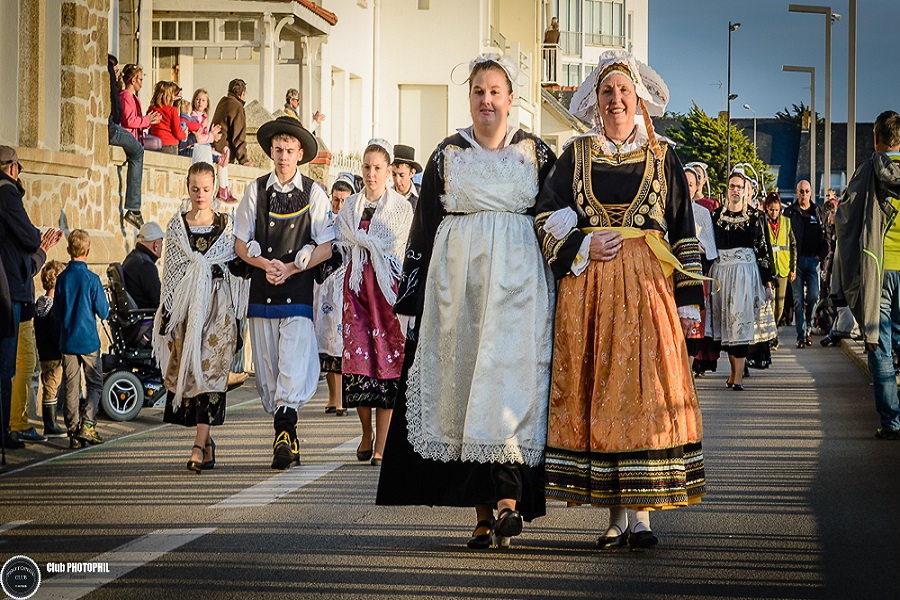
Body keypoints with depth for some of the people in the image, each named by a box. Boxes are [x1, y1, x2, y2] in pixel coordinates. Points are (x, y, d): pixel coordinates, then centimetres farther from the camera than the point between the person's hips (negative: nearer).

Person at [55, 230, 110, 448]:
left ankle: (73, 431, 6)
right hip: (88, 340, -3)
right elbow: (103, 312, -6)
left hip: (67, 341, 3)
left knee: (71, 387, 6)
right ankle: (87, 424, -6)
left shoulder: (62, 279, -1)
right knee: (95, 383, 8)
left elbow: (57, 312, 8)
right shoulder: (91, 279, -12)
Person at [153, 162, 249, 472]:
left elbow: (237, 266, 9)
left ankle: (199, 444, -14)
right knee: (186, 370, 1)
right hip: (185, 305, 2)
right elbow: (170, 271, 9)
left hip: (218, 306, -2)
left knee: (210, 368, -11)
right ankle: (207, 440, 14)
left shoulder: (227, 225, 7)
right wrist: (167, 310, 3)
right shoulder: (176, 226, 10)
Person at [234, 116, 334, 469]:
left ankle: (283, 436, -23)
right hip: (262, 291, 3)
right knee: (267, 369, 3)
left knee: (294, 367, -16)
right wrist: (265, 264, -7)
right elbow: (240, 243, 10)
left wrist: (291, 268, -9)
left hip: (299, 292, -3)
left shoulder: (314, 193, 5)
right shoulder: (256, 191, 10)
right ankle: (287, 441, 10)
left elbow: (326, 248, 2)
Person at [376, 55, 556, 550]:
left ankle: (508, 500, -23)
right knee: (463, 384, -2)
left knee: (511, 379, -15)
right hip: (459, 284, 1)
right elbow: (423, 228, 10)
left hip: (519, 285, -1)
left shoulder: (536, 153, 9)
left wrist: (559, 289, 2)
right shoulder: (447, 156, 10)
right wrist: (414, 298, 5)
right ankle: (483, 513, 2)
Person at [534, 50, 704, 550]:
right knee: (597, 391, -2)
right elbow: (546, 216, 10)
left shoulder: (663, 157, 9)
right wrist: (581, 248, -7)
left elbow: (686, 232, 8)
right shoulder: (577, 155, 11)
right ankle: (616, 515, 2)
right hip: (588, 286, 1)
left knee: (645, 388, -8)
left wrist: (689, 298, 2)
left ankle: (642, 514, -7)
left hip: (646, 285, -1)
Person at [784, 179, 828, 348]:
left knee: (813, 296, -8)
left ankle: (808, 327, 12)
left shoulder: (819, 212, 10)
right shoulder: (789, 212, 4)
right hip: (795, 260, -1)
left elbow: (826, 235, 12)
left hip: (813, 259, 1)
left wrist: (821, 254, 0)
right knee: (798, 299, -2)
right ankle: (801, 335, -1)